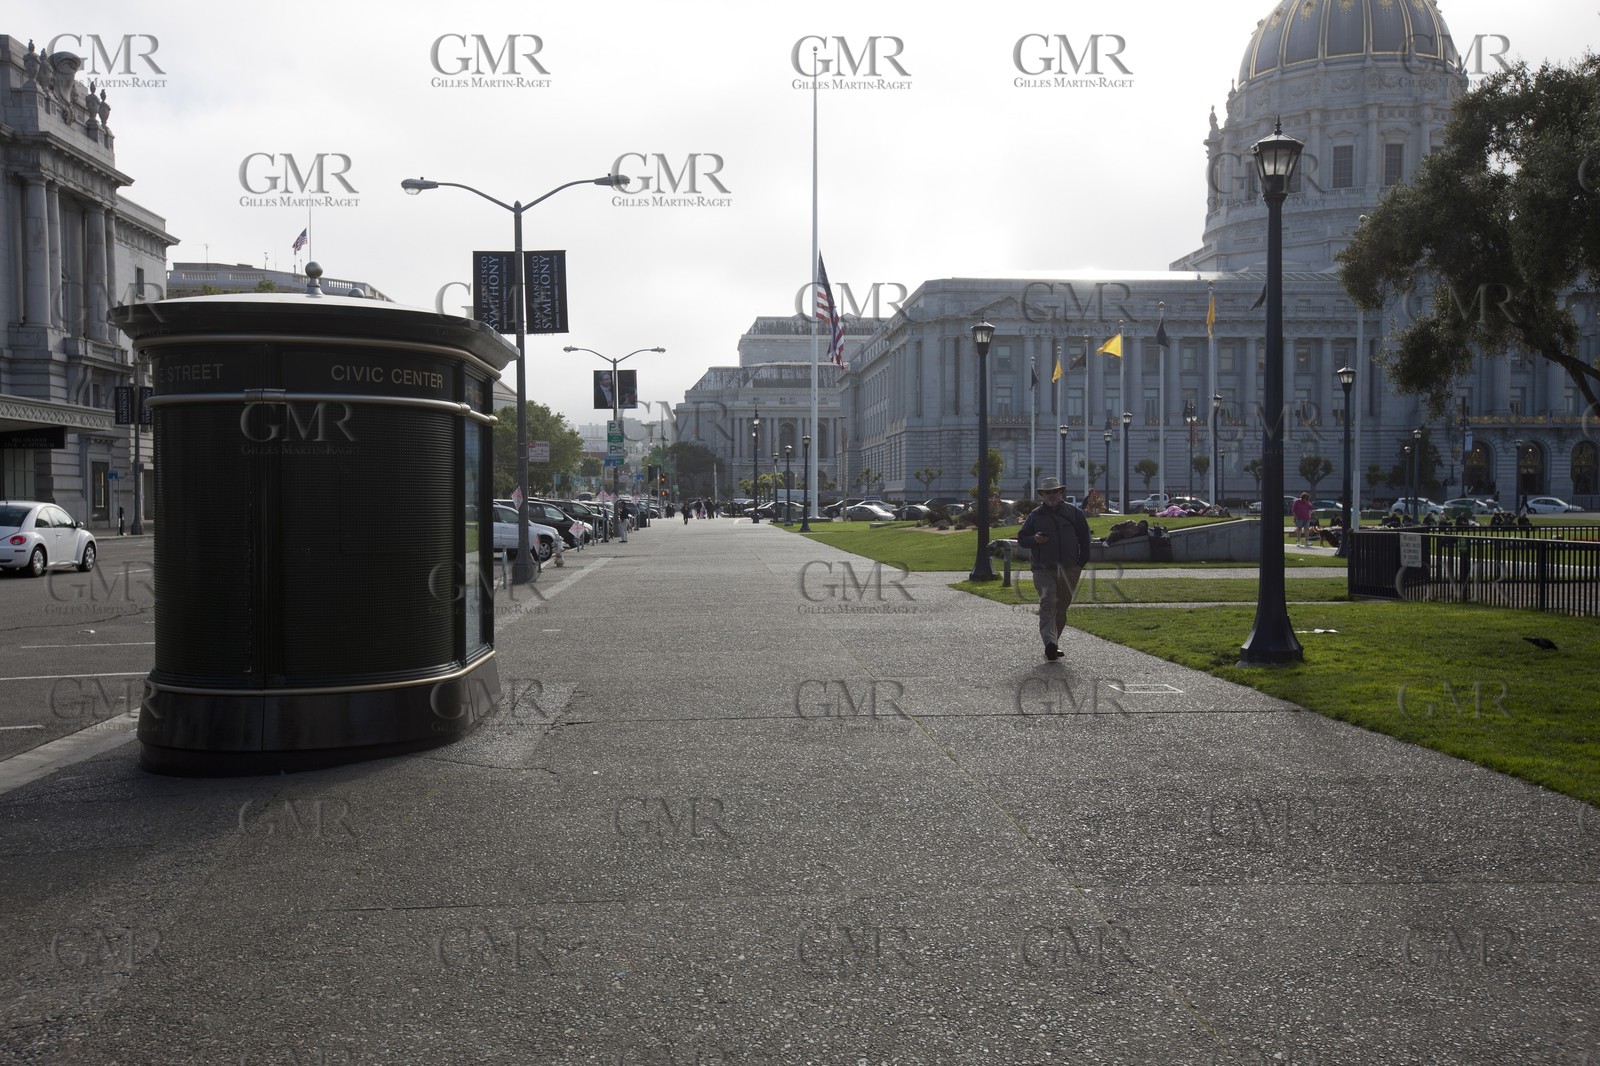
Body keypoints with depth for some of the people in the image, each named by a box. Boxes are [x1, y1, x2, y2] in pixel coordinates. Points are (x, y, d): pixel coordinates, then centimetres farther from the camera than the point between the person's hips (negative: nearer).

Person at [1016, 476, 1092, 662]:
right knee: (1047, 602, -18)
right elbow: (1021, 539, 9)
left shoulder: (1073, 512, 7)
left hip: (1069, 569, 2)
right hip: (1043, 569, -2)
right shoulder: (1036, 515, 7)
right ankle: (1050, 642, -29)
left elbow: (1084, 538, 11)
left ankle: (1053, 642, 21)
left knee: (1062, 607, 8)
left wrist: (1082, 562, 3)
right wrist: (1034, 539, -13)